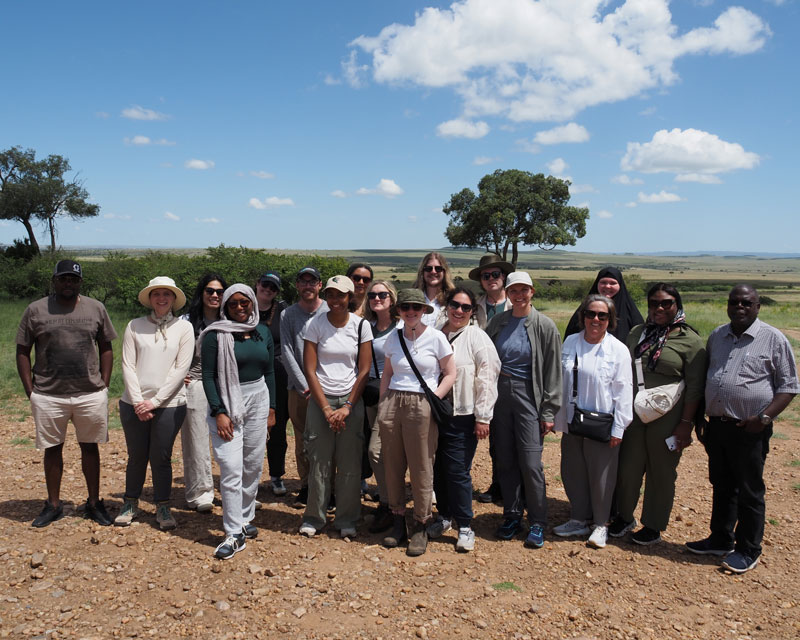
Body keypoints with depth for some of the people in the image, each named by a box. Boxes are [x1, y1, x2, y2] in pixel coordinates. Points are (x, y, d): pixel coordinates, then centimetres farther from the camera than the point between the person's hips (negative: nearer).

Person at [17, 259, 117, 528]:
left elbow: (106, 348, 9)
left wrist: (104, 385, 2)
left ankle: (94, 503, 22)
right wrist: (30, 391, -2)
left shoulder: (96, 309, 5)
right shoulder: (35, 311, 1)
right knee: (53, 449, 10)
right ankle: (53, 505, 25)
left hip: (91, 395, 1)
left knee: (90, 447, 10)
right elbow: (22, 352, 4)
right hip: (48, 397, 0)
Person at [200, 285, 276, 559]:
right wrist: (219, 412, -14)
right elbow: (208, 376, -8)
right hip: (227, 403, -4)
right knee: (231, 469, -8)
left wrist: (271, 408, 10)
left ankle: (245, 518, 26)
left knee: (253, 466, 9)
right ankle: (235, 534, -1)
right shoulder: (216, 335, -6)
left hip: (258, 400, 5)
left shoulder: (263, 332, 8)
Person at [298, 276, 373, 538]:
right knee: (319, 460, 0)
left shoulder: (361, 325, 0)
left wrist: (347, 407, -6)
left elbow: (364, 371, 0)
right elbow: (310, 370, -3)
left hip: (351, 401, 1)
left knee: (350, 462, 1)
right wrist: (326, 408, -8)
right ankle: (313, 517, 17)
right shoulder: (316, 324, -2)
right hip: (321, 399, 0)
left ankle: (346, 519, 16)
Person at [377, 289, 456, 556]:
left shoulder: (436, 337, -1)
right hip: (392, 403, 4)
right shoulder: (393, 339, 9)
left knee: (421, 468, 0)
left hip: (421, 406, -3)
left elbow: (450, 374, 2)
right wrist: (382, 404, 10)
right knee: (392, 466, 7)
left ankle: (420, 527, 14)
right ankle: (397, 521, 22)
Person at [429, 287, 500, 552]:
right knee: (438, 469, 12)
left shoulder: (477, 337, -5)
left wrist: (483, 417, -10)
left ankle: (465, 527, 12)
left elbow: (487, 379, -7)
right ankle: (444, 515, 32)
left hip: (462, 416, -4)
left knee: (458, 471, -3)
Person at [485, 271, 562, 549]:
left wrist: (549, 411, -7)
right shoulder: (497, 322, 7)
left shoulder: (545, 326, -3)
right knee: (506, 461, 9)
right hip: (500, 395, 4)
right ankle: (512, 517, 23)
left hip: (529, 396, -3)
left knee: (530, 463, -5)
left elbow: (553, 372, -4)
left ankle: (537, 523, 11)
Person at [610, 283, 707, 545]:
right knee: (628, 468, 8)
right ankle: (624, 516, 29)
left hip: (668, 419, -4)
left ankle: (654, 526, 24)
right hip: (634, 414, 4)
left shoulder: (690, 340, -6)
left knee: (661, 474, 8)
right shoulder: (637, 333, 8)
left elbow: (694, 387, -7)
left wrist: (685, 423, -11)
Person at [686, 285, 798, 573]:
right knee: (721, 487, 17)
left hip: (750, 430, -5)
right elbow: (703, 378, 17)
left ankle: (748, 550, 22)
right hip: (717, 426, 5)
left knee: (750, 492, 7)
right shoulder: (717, 336, 10)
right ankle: (721, 540, 33)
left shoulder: (774, 339, -6)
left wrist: (765, 417, -17)